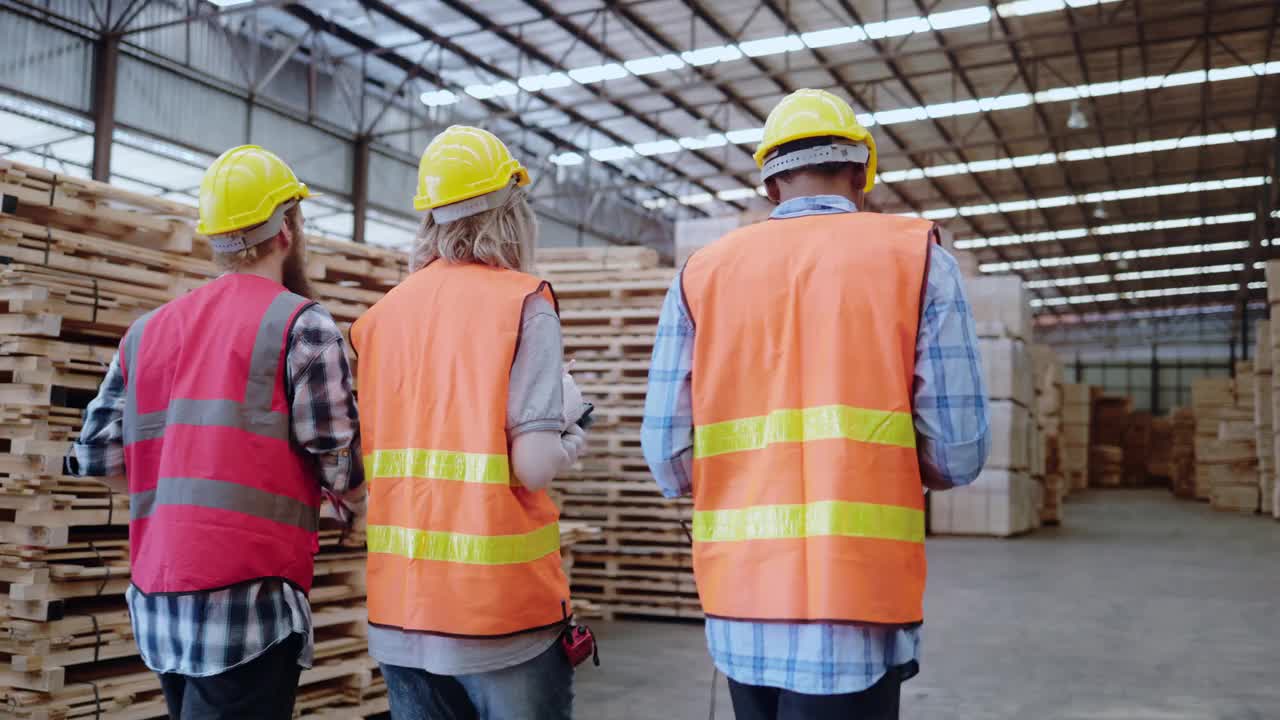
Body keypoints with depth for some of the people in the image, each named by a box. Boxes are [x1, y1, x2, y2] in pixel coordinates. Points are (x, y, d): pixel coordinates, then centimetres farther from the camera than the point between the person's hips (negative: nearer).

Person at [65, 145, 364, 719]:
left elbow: (96, 456, 9)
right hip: (248, 599, -7)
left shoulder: (147, 329, 12)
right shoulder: (300, 323, -7)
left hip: (158, 600, 7)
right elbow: (341, 469, -10)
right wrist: (358, 506, 12)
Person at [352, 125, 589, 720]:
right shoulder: (523, 302, -10)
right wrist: (575, 434, 4)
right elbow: (534, 465, -16)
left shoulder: (379, 314, 5)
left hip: (400, 605, 5)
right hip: (501, 602, -5)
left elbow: (359, 464, 9)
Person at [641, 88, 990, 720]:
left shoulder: (701, 273, 6)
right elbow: (958, 451, -5)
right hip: (856, 601, -3)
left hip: (738, 601, 3)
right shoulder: (917, 258, 0)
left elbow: (668, 457, 0)